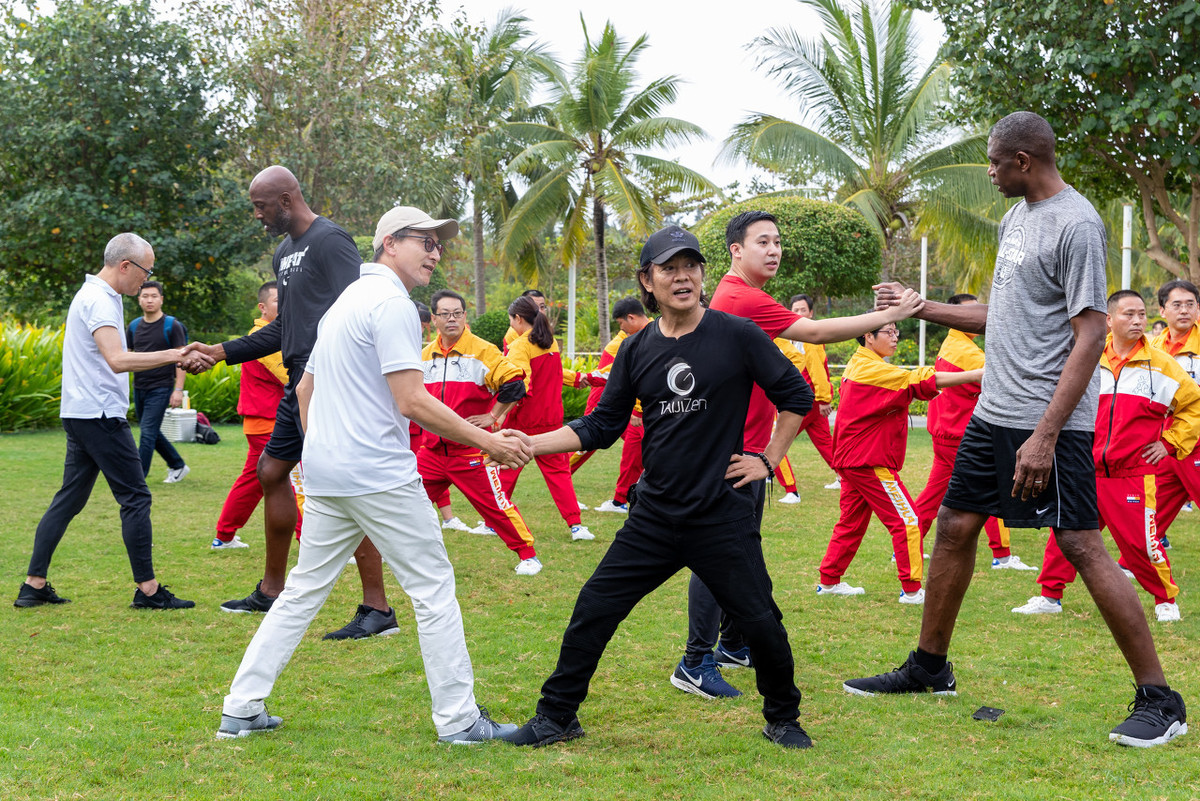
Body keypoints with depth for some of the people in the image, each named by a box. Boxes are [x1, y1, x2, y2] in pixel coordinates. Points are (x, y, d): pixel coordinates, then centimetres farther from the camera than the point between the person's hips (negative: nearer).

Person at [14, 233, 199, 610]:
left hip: (80, 414, 10)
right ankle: (147, 589, -2)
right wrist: (172, 356, -27)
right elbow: (117, 360, -27)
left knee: (69, 498, 10)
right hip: (100, 414, -10)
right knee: (136, 497, -5)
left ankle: (34, 584, 11)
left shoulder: (94, 294, 18)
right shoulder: (98, 300, -15)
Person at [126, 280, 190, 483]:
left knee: (147, 433, -11)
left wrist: (178, 389, -14)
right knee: (152, 434, 14)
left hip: (161, 388, -6)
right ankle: (178, 466, 31)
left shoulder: (172, 326, -7)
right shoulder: (134, 326, 8)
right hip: (139, 388, 6)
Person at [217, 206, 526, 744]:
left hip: (325, 476, 9)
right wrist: (487, 442, -16)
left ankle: (241, 710, 12)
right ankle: (458, 719, 2)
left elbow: (304, 389, 25)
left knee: (304, 590, 13)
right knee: (433, 588, -1)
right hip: (379, 473, -9)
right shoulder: (392, 304, -11)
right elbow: (411, 402, -19)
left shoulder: (344, 301, 19)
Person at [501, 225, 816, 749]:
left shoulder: (737, 336, -7)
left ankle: (783, 719, 25)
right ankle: (557, 717, 16)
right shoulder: (637, 350, 4)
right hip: (655, 517, 3)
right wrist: (526, 445, -2)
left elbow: (797, 396, 2)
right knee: (594, 609, 1)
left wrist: (769, 460, -2)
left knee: (761, 622, 0)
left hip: (723, 515, -3)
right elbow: (600, 427, 6)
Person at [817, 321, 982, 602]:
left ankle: (829, 581, 22)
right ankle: (911, 589, -2)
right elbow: (923, 380, -24)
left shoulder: (856, 366, 14)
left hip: (851, 460, 10)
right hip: (870, 462, -10)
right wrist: (976, 374, -28)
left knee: (852, 522, 17)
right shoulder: (874, 370, -18)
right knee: (906, 521, -5)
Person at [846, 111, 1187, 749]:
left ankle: (1158, 700, -3)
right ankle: (929, 668, 27)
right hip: (994, 410, 9)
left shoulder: (1075, 225, -14)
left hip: (1051, 421, -9)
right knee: (954, 526, 12)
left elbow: (1090, 337, -19)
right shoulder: (1017, 217, 14)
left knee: (1081, 546, -10)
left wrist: (1045, 435, -23)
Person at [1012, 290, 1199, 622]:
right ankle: (1050, 596, 16)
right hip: (1087, 470, 3)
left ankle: (1166, 599, 17)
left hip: (1133, 473, -3)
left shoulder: (1160, 365, -1)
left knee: (1140, 542, -3)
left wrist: (1170, 443, 1)